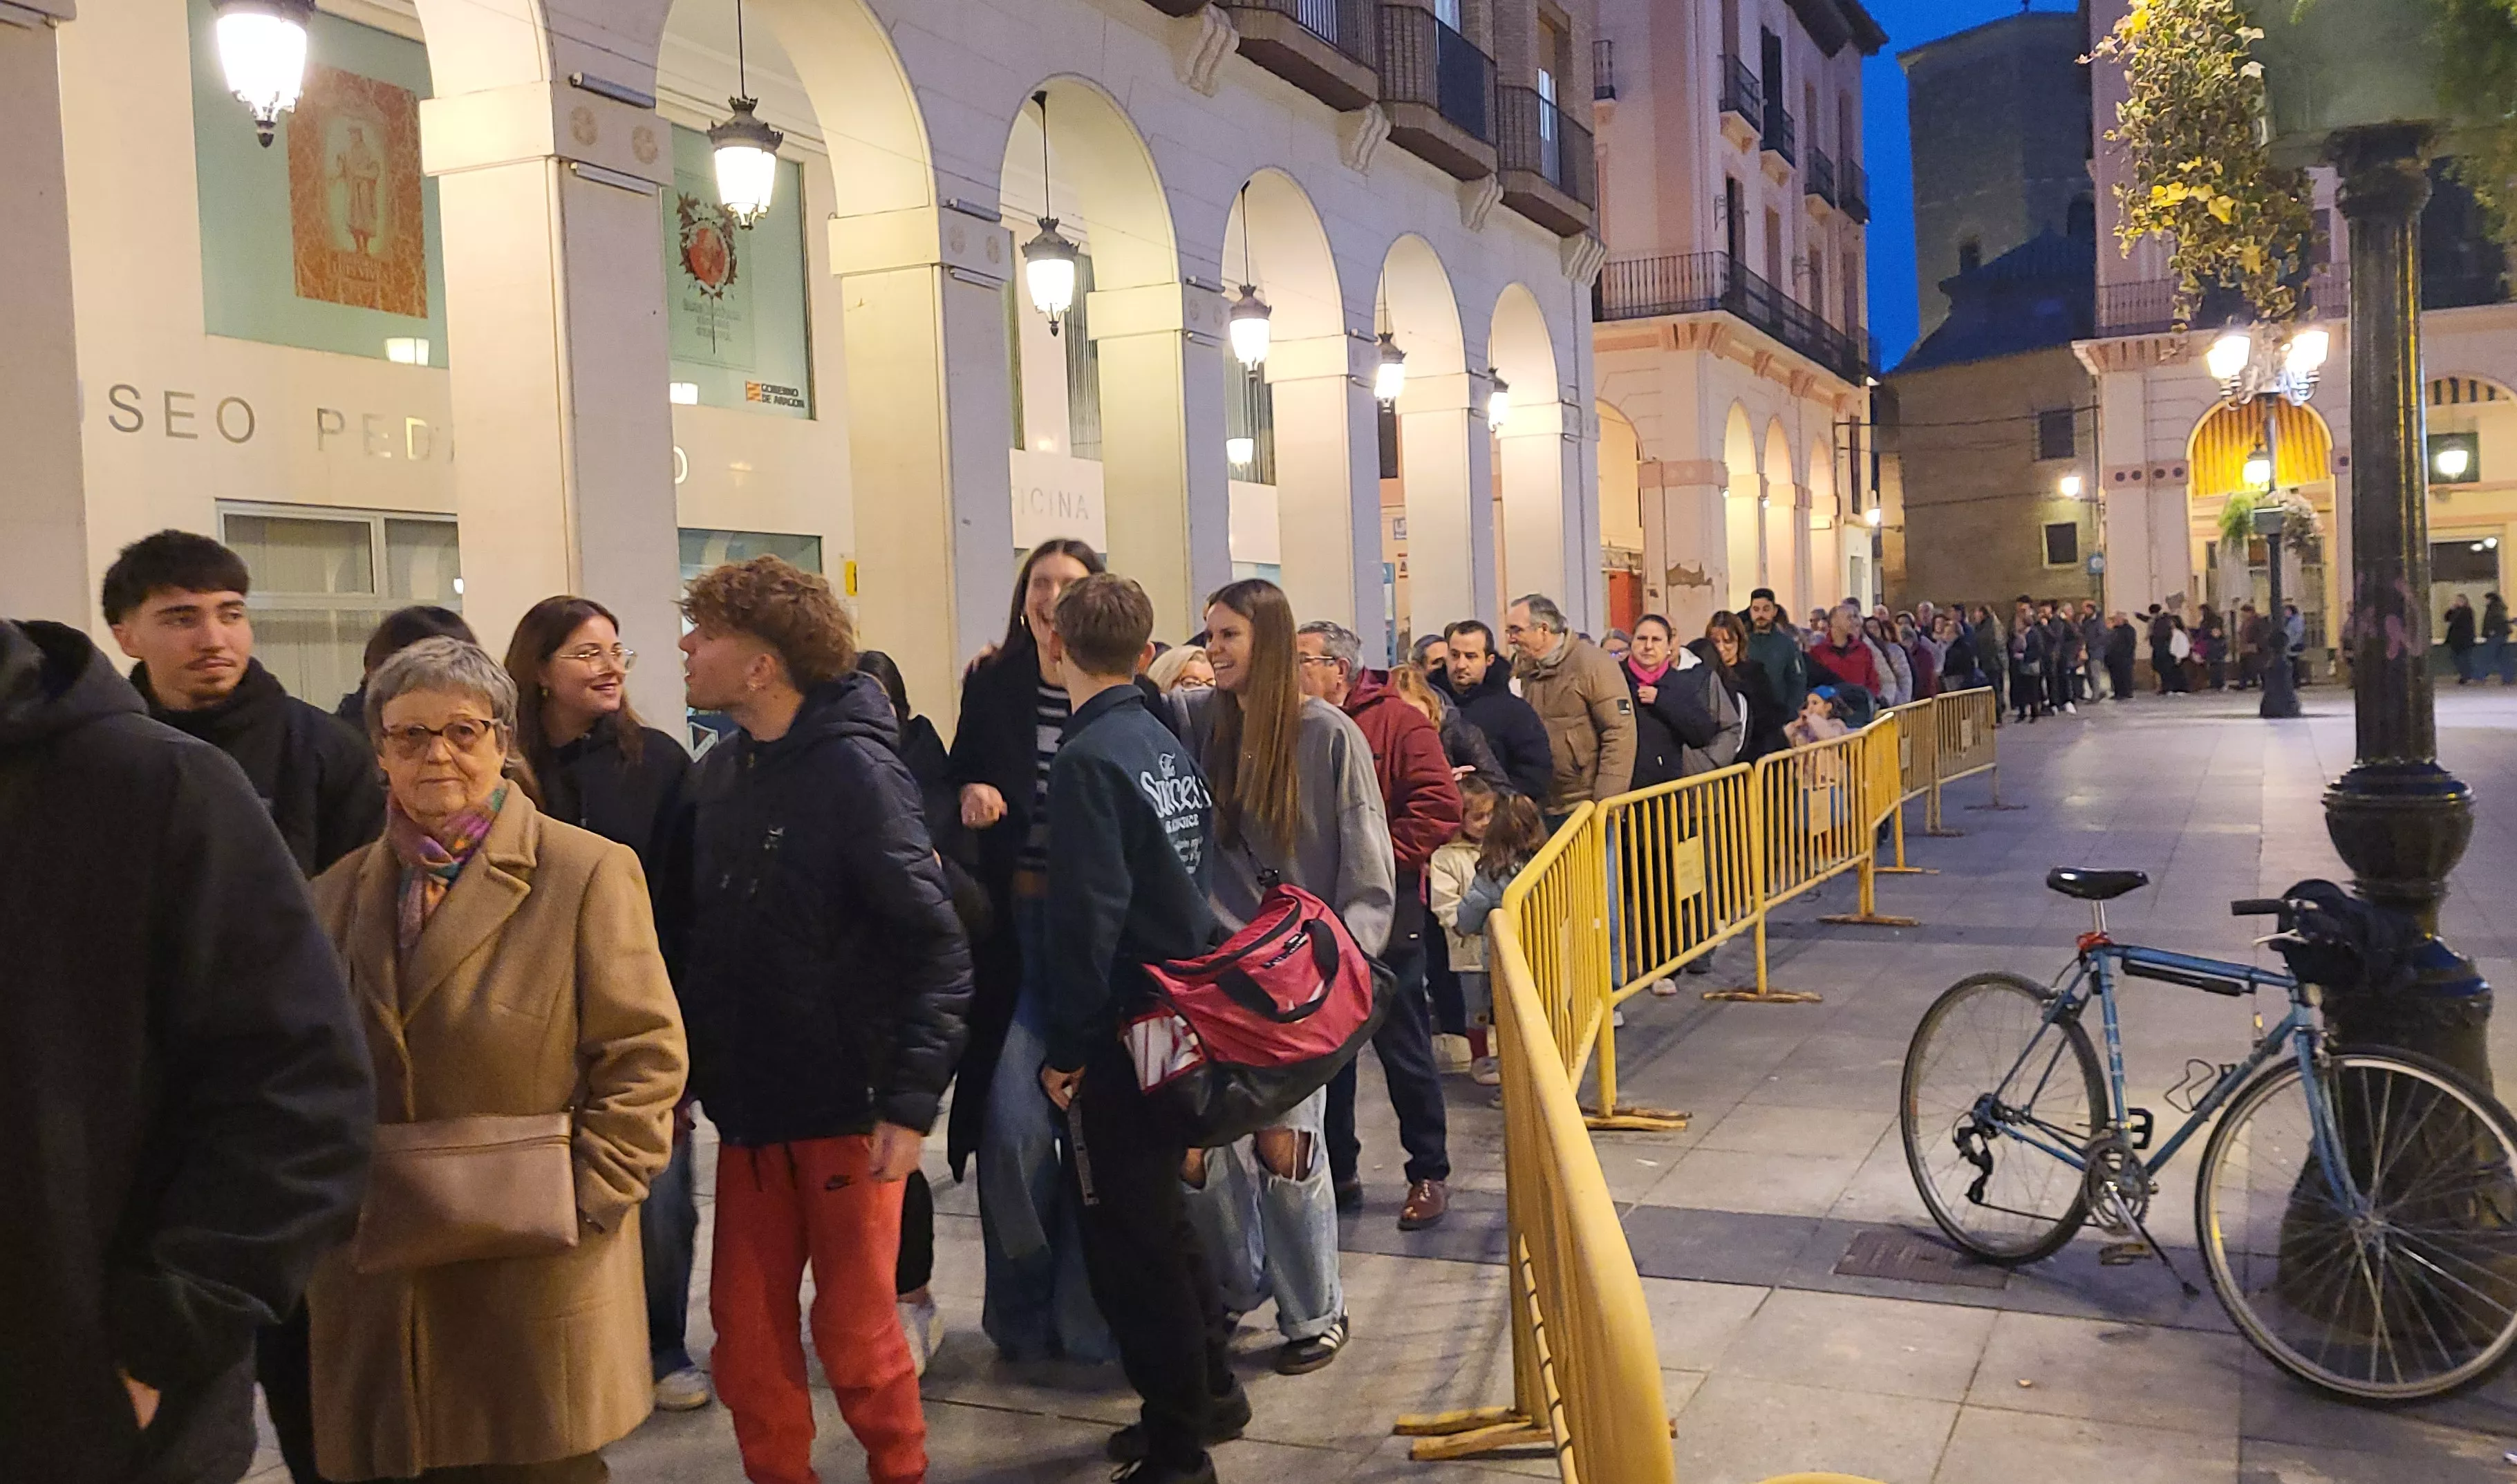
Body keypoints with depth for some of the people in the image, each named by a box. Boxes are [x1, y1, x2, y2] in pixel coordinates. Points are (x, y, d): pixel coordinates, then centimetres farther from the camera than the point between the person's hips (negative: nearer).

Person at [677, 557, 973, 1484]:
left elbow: (937, 947, -16)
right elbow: (705, 942, 12)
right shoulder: (718, 773, 6)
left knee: (854, 1332, 7)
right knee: (747, 1337, 10)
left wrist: (910, 1101, -18)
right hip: (749, 1110, 6)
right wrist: (688, 1078, 10)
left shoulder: (854, 769, -14)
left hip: (849, 1110, -5)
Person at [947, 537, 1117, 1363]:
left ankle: (1086, 1311, 20)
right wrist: (967, 793, -4)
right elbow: (958, 779, 17)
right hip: (1015, 928, 2)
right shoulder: (991, 686, 6)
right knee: (1012, 1123, -2)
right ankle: (1022, 1311, 18)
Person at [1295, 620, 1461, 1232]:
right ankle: (1338, 1173, 26)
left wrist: (1383, 859, -18)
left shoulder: (1397, 722, -7)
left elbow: (1440, 803, -16)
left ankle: (1429, 1175, 18)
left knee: (1404, 1048, 4)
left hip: (1385, 912, -5)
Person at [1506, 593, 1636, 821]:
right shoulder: (1525, 671, 11)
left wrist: (1607, 804, -17)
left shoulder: (1593, 663, -8)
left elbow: (1620, 734, -13)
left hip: (1588, 808, -6)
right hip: (1542, 810, 6)